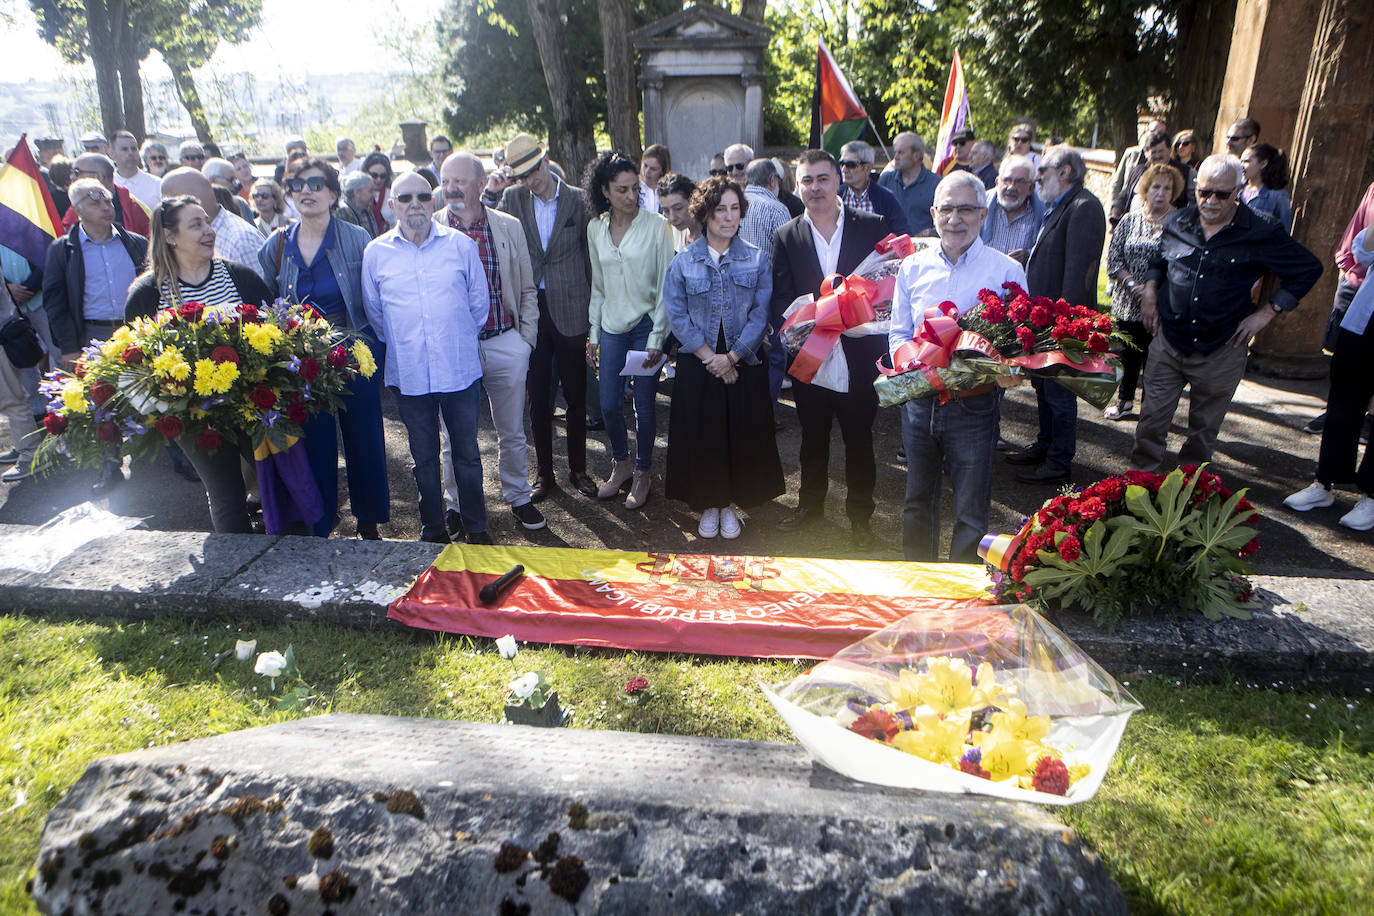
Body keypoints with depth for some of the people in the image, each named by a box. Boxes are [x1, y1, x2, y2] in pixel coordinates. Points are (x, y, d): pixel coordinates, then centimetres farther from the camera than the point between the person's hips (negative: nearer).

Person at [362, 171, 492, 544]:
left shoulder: (461, 245, 1)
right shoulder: (376, 253, 2)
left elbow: (479, 300, 9)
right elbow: (373, 311, 13)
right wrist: (399, 344, 14)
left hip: (459, 369, 0)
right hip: (408, 373, 1)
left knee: (467, 453, 9)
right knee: (424, 457, 12)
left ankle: (476, 527, 24)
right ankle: (433, 530, 27)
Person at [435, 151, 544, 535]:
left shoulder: (509, 227, 5)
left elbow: (527, 290, 10)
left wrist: (527, 338, 3)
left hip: (506, 343, 1)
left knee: (512, 432, 12)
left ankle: (518, 497, 29)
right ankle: (455, 504, 26)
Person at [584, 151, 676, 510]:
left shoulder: (656, 225, -7)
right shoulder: (596, 229, 6)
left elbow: (665, 284, -7)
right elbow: (597, 286, 12)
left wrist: (657, 338, -11)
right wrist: (593, 334, 10)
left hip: (646, 325, -4)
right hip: (612, 328, 4)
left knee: (644, 405, 2)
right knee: (609, 405, 6)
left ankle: (642, 474, 21)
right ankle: (622, 465, 30)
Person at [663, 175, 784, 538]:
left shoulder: (758, 260, 1)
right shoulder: (683, 263, 1)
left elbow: (760, 314, -5)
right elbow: (677, 315, -4)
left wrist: (731, 356, -13)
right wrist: (709, 356, -12)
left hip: (744, 365, 0)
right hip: (697, 367, 0)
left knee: (742, 436, 6)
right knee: (701, 437, 5)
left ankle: (730, 505, 25)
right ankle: (708, 505, 24)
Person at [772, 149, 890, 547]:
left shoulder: (872, 227, -1)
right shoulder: (786, 236, 3)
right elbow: (780, 300, 0)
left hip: (859, 353, -1)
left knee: (859, 436, 10)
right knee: (812, 435, 17)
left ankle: (860, 513, 27)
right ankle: (810, 504, 35)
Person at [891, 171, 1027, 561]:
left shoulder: (1006, 272, -4)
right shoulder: (913, 267, 6)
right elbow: (898, 334, 9)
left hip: (974, 406, -3)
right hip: (919, 401, 4)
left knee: (971, 511, 5)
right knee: (918, 501, 18)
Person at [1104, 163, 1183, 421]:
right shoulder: (1130, 220, 5)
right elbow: (1113, 258, 2)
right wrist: (1132, 284, -11)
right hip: (1128, 303, 3)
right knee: (1128, 355, 13)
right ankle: (1125, 401, 31)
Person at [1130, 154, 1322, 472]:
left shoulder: (1262, 236, -6)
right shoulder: (1177, 222, 3)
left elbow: (1309, 268, 4)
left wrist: (1266, 313, -2)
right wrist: (1149, 292, 6)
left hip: (1220, 351, -2)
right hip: (1168, 341, 2)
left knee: (1204, 427, 11)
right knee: (1152, 417, 3)